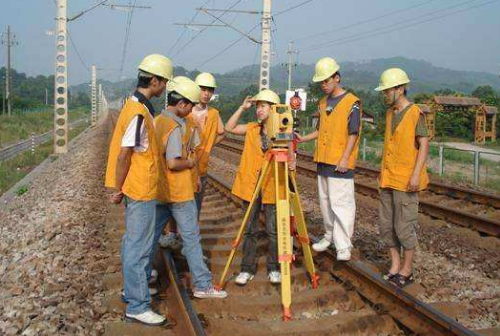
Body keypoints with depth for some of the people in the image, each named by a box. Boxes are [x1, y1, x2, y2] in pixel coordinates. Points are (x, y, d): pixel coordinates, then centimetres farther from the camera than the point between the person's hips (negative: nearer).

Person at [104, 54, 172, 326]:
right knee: (139, 247, -3)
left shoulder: (137, 106, 10)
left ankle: (132, 290, 32)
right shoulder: (139, 112, -21)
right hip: (141, 190, -10)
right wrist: (118, 189, -13)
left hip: (137, 189, 10)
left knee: (133, 243, 18)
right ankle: (137, 307, 6)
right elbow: (124, 155, -21)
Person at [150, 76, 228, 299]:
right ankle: (202, 285, 6)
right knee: (191, 238, -1)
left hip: (160, 190, 9)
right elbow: (173, 163, -26)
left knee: (152, 235, 15)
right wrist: (190, 162, -8)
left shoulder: (158, 121, 8)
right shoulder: (176, 127, -19)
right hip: (179, 192, -9)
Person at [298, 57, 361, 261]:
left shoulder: (352, 103, -7)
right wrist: (303, 139, 8)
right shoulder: (323, 103, 15)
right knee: (325, 202, 14)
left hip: (341, 164, -7)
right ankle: (329, 237, 27)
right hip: (322, 161, 8)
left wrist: (345, 158, -16)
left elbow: (353, 134, -10)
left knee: (341, 204, -8)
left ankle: (343, 246, -3)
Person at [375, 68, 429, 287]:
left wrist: (416, 174, -19)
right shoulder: (390, 113, 13)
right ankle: (394, 267, 21)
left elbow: (424, 145, -13)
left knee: (404, 226, -1)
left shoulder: (415, 113, -9)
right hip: (388, 179, 7)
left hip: (406, 181, -7)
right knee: (386, 225, 9)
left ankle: (407, 271, 13)